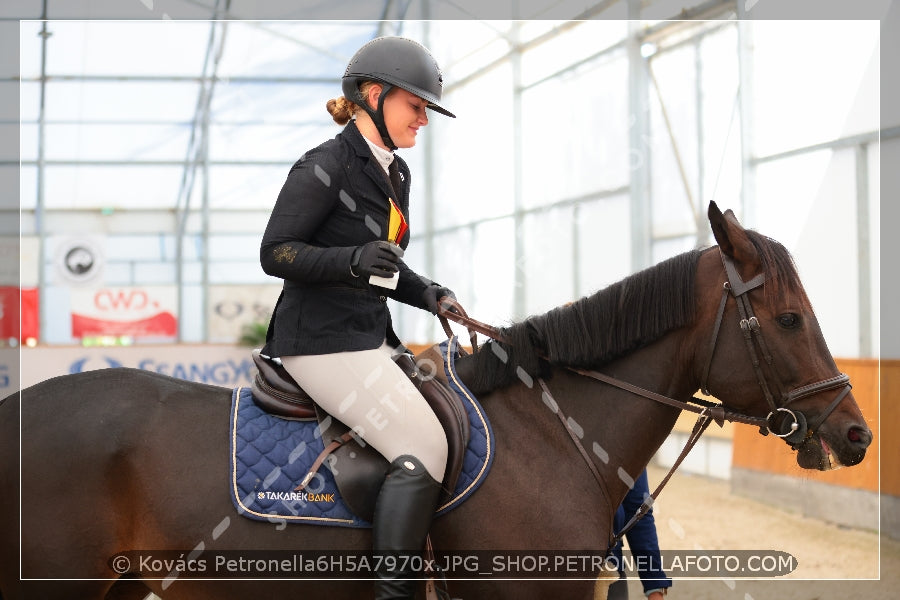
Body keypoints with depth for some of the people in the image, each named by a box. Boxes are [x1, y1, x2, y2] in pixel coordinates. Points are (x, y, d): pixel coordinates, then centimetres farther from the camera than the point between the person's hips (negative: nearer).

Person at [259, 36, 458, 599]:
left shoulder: (396, 173, 15)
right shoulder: (325, 168, -13)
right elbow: (276, 252, -16)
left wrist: (426, 294, 6)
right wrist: (355, 259, -29)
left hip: (371, 335, 10)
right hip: (322, 339, -10)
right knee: (424, 445, -20)